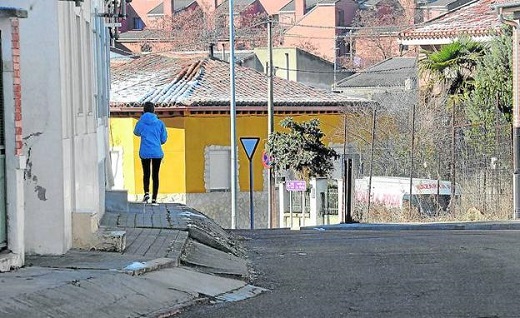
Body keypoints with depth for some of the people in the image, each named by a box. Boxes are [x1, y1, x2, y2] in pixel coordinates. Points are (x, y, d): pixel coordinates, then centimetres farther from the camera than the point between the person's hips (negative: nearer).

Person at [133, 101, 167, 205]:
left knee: (146, 174, 17)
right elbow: (164, 139, 3)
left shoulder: (141, 122, -3)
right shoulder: (159, 123, -3)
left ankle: (146, 192, -5)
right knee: (155, 175, 8)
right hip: (157, 152, 0)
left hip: (145, 152, 0)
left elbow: (136, 132, 17)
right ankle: (154, 198, 4)